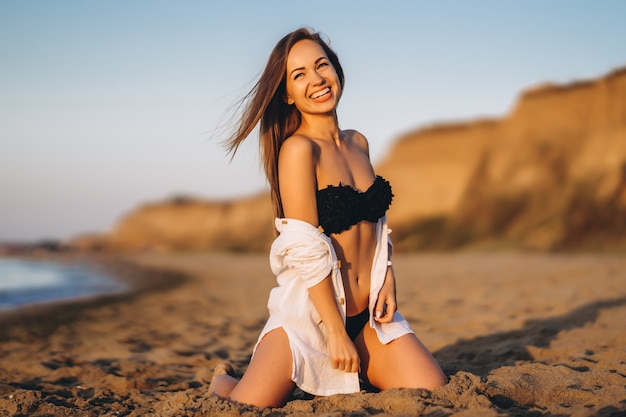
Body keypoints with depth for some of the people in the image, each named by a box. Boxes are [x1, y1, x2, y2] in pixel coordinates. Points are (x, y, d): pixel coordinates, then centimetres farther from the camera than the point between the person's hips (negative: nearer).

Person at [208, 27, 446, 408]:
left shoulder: (358, 143, 8)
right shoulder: (298, 148, -14)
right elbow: (305, 248, -17)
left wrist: (388, 274, 0)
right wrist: (336, 333, -17)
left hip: (369, 314, 6)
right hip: (308, 313, -6)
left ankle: (352, 376, 17)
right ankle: (224, 378, 19)